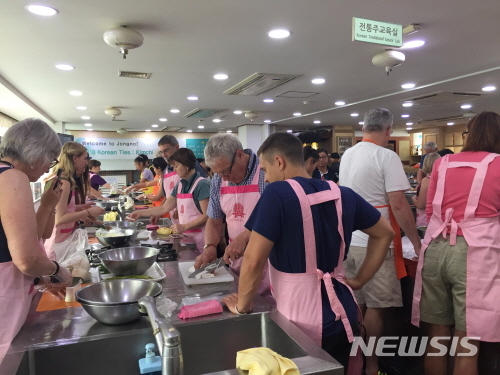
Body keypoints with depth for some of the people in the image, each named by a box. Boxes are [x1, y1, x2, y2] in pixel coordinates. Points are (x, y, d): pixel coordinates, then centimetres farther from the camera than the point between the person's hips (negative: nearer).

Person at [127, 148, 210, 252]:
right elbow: (164, 208, 14)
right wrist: (140, 213, 11)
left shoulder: (201, 184, -13)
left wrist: (184, 227, -17)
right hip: (185, 236, 7)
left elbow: (207, 215, -16)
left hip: (199, 238, -6)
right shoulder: (180, 185, 10)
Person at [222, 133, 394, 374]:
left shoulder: (277, 194, -17)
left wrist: (242, 306, -3)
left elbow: (254, 261, -19)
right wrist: (360, 280, 13)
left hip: (302, 318, -6)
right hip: (342, 313, 6)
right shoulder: (342, 194, 2)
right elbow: (385, 233, 13)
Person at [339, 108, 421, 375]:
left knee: (355, 305, 15)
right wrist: (416, 242, -7)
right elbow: (398, 206, -17)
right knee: (376, 307, 6)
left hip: (348, 241, 7)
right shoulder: (387, 157, -13)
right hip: (374, 243, -7)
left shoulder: (347, 155, 10)